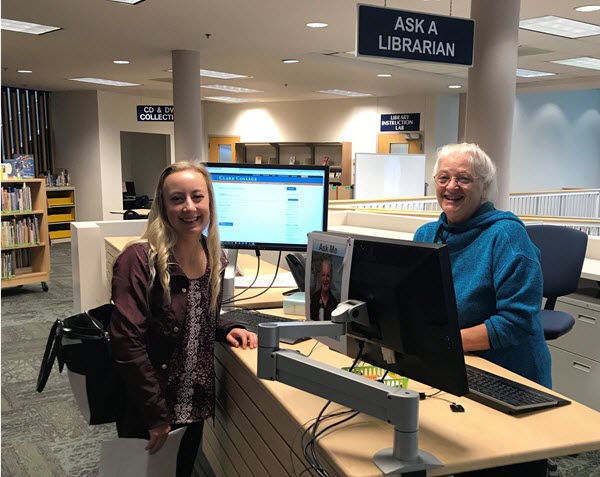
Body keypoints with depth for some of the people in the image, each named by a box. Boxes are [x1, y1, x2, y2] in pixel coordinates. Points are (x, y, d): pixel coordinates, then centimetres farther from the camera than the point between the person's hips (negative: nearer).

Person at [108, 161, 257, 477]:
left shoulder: (215, 259, 0)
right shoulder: (138, 261, -21)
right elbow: (127, 343, -23)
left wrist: (228, 330, -5)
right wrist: (157, 415, -20)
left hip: (195, 404, 6)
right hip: (148, 413, -5)